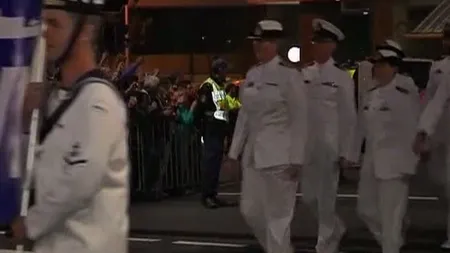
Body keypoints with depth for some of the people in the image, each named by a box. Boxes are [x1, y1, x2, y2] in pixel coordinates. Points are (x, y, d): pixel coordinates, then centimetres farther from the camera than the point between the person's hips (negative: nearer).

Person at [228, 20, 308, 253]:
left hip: (279, 154, -7)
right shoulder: (251, 74, 11)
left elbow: (300, 120, -10)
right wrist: (235, 151, 13)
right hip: (253, 153, 7)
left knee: (278, 215, -2)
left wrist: (296, 159, -14)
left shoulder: (289, 74, -9)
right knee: (250, 210, 11)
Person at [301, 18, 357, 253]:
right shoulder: (305, 74, 8)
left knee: (326, 198, 0)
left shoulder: (342, 78, -5)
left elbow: (348, 117, -6)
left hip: (330, 144, -5)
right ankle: (336, 229, 35)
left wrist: (345, 153, -10)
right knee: (309, 196, 11)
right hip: (307, 144, 5)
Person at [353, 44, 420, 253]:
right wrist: (353, 153, 13)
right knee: (366, 209, 14)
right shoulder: (371, 92, 10)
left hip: (394, 161, -8)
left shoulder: (406, 92, -11)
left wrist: (411, 161, -13)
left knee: (391, 214, -4)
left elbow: (413, 127, -11)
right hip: (371, 160, 8)